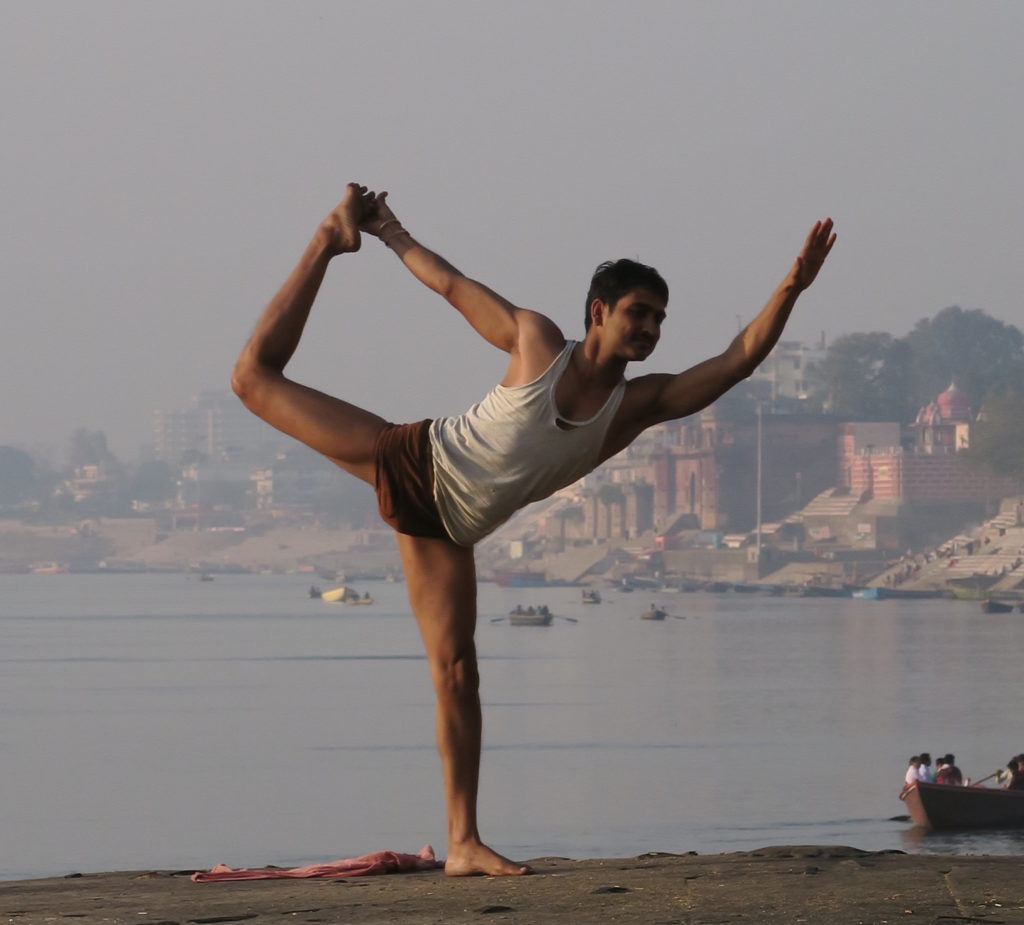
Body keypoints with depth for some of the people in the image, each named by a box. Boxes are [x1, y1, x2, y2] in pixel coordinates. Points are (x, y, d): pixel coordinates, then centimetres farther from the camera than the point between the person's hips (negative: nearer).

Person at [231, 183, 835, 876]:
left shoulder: (639, 405, -4)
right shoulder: (537, 342, -10)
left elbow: (740, 359, -12)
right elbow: (455, 287, 4)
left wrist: (792, 287, -24)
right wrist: (392, 234, 8)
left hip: (447, 529, 3)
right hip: (413, 461, -2)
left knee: (457, 673, -6)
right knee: (257, 376, -2)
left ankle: (464, 844, -3)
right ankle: (333, 240, 18)